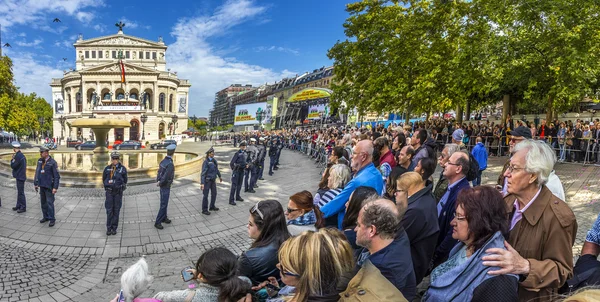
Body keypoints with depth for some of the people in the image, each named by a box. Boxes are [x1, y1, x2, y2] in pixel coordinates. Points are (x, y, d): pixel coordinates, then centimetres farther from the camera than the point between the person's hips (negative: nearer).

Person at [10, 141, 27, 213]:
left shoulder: (18, 156, -20)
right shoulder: (21, 155, 10)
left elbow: (13, 166, -16)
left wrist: (12, 159, -3)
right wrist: (14, 159, 9)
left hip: (20, 177, -10)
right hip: (21, 176, 10)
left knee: (21, 192, -3)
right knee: (19, 192, 18)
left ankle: (23, 207, 4)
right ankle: (19, 205, 29)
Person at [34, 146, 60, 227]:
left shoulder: (52, 162, -13)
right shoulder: (39, 161, 6)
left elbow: (57, 176, -14)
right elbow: (37, 172, 14)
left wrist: (55, 187, -17)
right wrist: (36, 184, 12)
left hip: (49, 186, -6)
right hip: (41, 185, 7)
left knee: (49, 203, -5)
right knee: (43, 202, 14)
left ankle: (52, 219, 4)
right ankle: (45, 217, 27)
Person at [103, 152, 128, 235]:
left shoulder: (122, 169, -2)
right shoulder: (107, 168, 2)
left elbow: (125, 180, 6)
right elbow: (104, 179, 14)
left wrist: (121, 187, -2)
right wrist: (107, 187, 8)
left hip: (118, 192, -1)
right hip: (109, 192, 1)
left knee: (116, 210, 5)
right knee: (109, 210, 2)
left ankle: (114, 228, 14)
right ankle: (109, 228, 11)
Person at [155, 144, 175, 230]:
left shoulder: (163, 161, 1)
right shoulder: (170, 164, -27)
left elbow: (159, 172, 3)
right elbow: (165, 177, -28)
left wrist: (158, 181, -5)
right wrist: (160, 183, -12)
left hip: (162, 185, 9)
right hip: (166, 187, -9)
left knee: (164, 203, 21)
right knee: (164, 204, -1)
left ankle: (164, 218, 34)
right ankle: (157, 222, 4)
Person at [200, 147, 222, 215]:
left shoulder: (214, 160, 4)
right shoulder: (206, 162, -18)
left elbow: (216, 169, 20)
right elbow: (203, 173, -22)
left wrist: (219, 176, 29)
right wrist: (202, 183, -27)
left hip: (213, 180, 8)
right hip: (207, 180, -7)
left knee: (214, 193, 16)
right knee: (205, 195, 1)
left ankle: (212, 206, 33)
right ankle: (204, 210, 12)